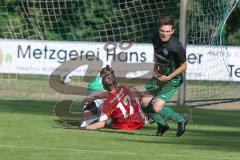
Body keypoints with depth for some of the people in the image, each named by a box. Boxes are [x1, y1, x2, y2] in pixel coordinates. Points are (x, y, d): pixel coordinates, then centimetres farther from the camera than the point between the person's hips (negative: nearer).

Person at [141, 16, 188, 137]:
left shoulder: (175, 47, -28)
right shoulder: (156, 38, -7)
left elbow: (184, 66, -16)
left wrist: (168, 77, -20)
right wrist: (155, 67, 2)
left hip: (173, 79, -8)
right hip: (159, 75, 8)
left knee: (157, 108, -16)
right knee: (145, 103, 8)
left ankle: (181, 121, 8)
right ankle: (161, 125, 29)